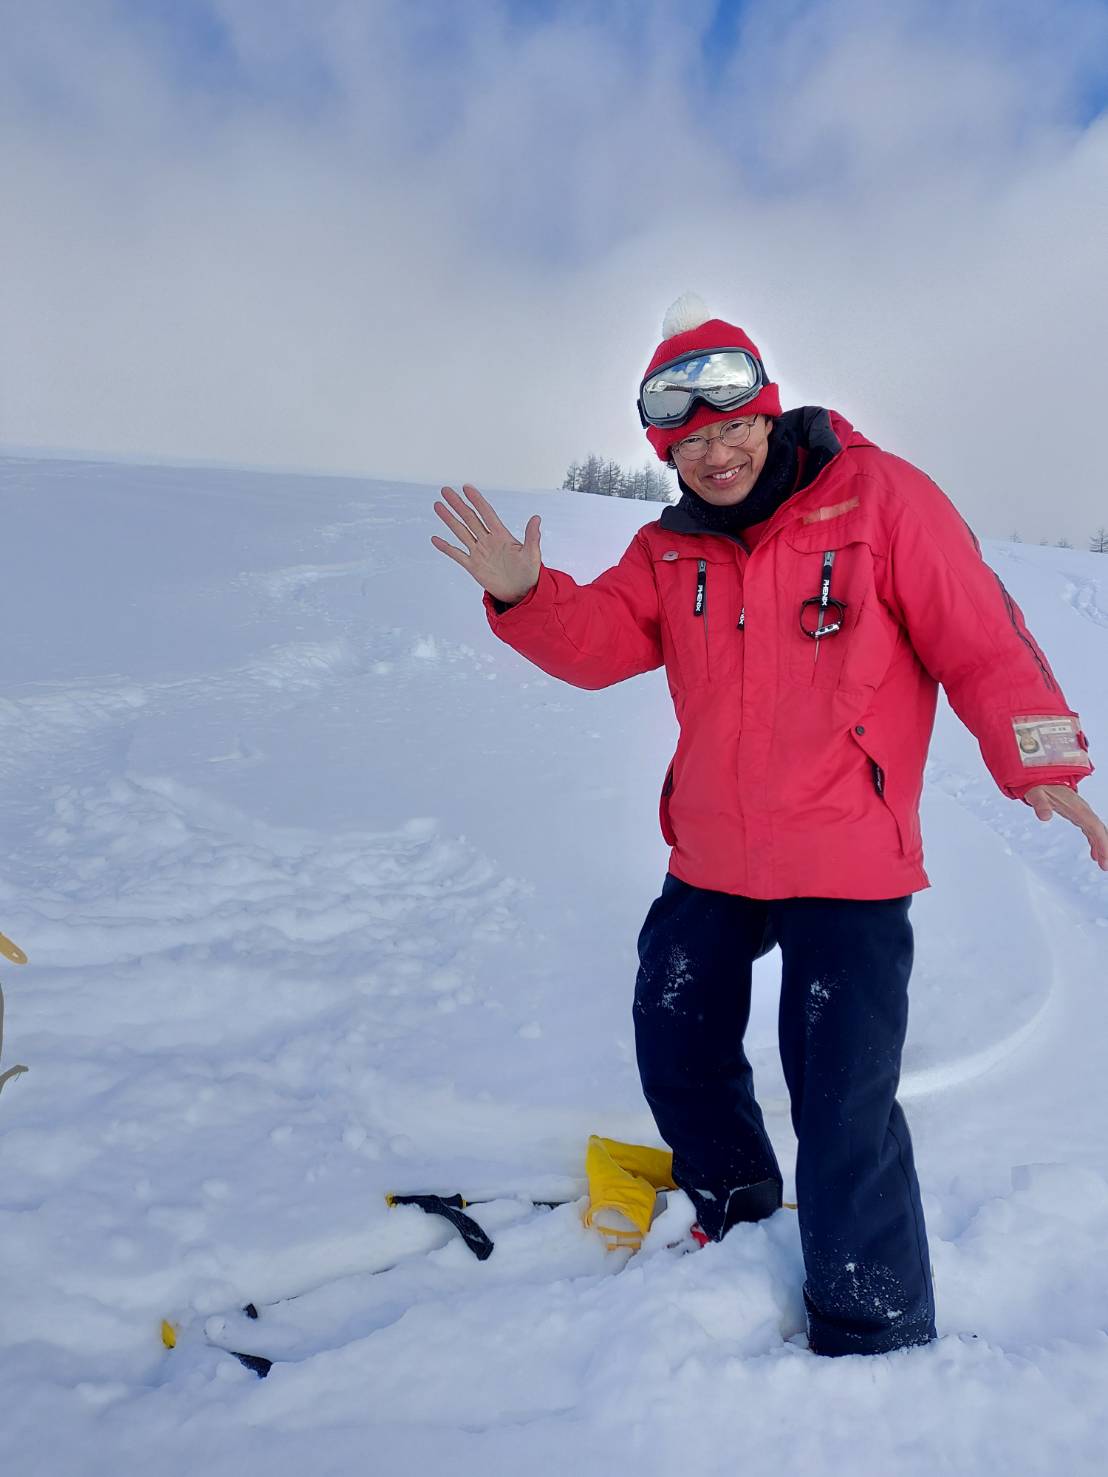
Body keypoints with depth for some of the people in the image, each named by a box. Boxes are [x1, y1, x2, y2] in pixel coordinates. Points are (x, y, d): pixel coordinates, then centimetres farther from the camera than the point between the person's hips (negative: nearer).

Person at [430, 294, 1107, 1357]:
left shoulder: (877, 498, -9)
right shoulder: (671, 548, 7)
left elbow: (978, 637, -9)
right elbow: (601, 642, -2)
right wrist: (526, 595, -20)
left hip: (846, 866, -5)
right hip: (710, 859, 6)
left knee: (843, 1106, -6)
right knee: (676, 1045, 19)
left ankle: (872, 1331, 19)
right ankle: (731, 1200, 49)